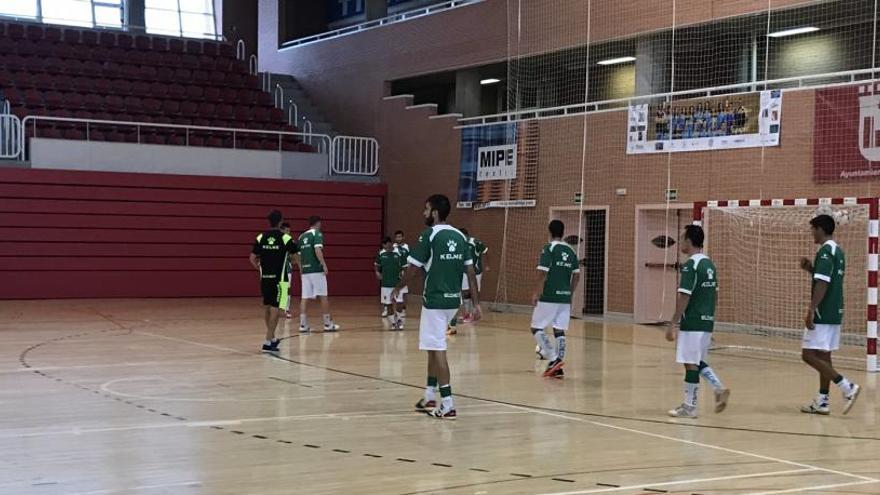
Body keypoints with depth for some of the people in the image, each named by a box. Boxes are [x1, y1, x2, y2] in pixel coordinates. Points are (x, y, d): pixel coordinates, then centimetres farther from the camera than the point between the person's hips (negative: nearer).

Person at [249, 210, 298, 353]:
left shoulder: (261, 238, 2)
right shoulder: (285, 238, -8)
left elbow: (252, 259, 4)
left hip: (265, 278, 5)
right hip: (279, 279, -5)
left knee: (268, 308, 18)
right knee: (276, 310, -4)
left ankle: (272, 338, 32)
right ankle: (268, 342, -10)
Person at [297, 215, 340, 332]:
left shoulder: (301, 236, 16)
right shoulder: (317, 234, -4)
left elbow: (298, 255, 17)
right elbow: (317, 250, -18)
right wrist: (324, 265, -17)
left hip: (305, 270, 6)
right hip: (317, 270, -6)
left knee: (305, 298, 4)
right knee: (323, 296, 1)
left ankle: (303, 324, 0)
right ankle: (328, 324, 5)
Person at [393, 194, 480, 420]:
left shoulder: (429, 235, -10)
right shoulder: (460, 236, 9)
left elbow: (414, 269, -9)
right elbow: (471, 271, 7)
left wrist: (398, 287, 8)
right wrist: (476, 303, 9)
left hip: (435, 300, -7)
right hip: (453, 300, 7)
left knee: (437, 350, -3)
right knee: (434, 347, 20)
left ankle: (447, 405, -6)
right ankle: (430, 397, 26)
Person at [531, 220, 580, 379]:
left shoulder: (548, 249, -8)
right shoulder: (571, 251, 10)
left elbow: (543, 274, -14)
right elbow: (576, 276, 11)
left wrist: (537, 293, -5)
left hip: (549, 297, -6)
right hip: (565, 298, 6)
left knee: (537, 328, 3)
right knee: (559, 331, 7)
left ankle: (554, 359, -10)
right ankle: (558, 367, 4)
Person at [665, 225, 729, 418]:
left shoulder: (690, 265, -15)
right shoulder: (710, 264, 12)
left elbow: (684, 297, -19)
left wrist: (673, 324, -16)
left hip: (692, 323, -9)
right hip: (707, 322, 9)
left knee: (691, 363, -1)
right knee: (698, 362, 18)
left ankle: (689, 406, 4)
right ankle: (719, 388, 2)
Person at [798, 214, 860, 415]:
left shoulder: (825, 252, -15)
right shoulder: (838, 251, 15)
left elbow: (822, 284, -22)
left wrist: (811, 310, -23)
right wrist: (810, 268, 14)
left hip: (823, 314, -10)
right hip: (834, 313, 10)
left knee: (809, 355, -8)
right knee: (823, 356, 12)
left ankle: (847, 387, -13)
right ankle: (822, 401, 13)